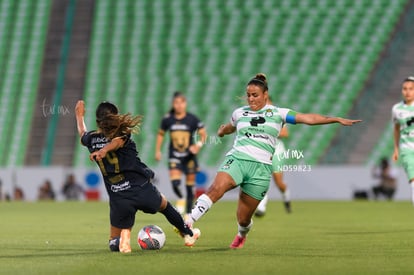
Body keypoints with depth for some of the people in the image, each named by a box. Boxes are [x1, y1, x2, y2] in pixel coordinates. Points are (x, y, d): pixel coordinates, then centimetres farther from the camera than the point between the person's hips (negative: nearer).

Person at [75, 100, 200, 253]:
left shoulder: (92, 139, 6)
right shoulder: (122, 133, -3)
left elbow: (82, 135, 30)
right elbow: (117, 141, -27)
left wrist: (79, 115, 47)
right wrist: (105, 150, -45)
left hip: (118, 199, 1)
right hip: (142, 190, -1)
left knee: (114, 243, 16)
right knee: (164, 205, 33)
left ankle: (123, 239, -18)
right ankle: (188, 234, 47)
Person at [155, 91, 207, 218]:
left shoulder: (192, 119, -7)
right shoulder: (167, 119, -2)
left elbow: (203, 134, -1)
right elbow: (161, 134, 12)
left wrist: (199, 145, -18)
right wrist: (158, 151, 9)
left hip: (189, 156, 0)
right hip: (174, 156, 0)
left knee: (190, 185, 3)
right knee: (175, 182, -19)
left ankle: (188, 213, 15)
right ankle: (180, 199, 12)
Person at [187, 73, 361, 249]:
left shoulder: (277, 114, 9)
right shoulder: (239, 113, 16)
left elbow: (308, 118, 3)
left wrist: (337, 119, -2)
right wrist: (222, 131, 28)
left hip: (261, 167, -1)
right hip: (236, 159, 1)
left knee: (243, 218, 1)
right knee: (216, 188, -31)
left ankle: (242, 235, 37)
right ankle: (188, 224, -37)